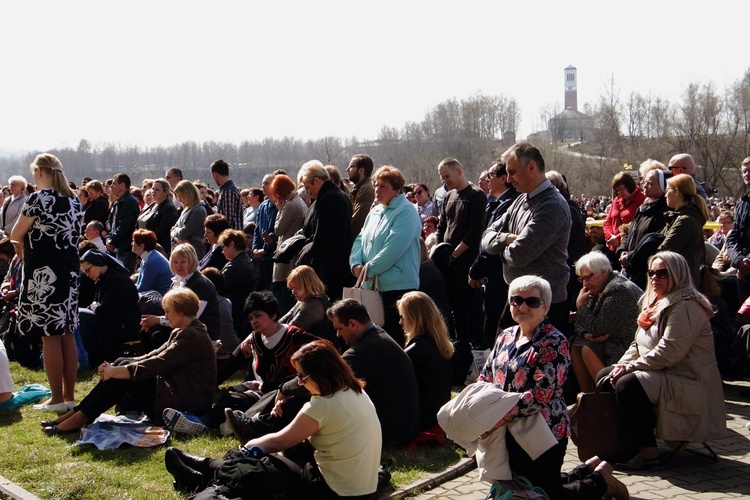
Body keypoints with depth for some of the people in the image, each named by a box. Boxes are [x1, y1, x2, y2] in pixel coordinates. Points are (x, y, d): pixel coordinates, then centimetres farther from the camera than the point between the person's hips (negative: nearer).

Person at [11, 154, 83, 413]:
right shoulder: (74, 200, 11)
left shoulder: (38, 198, -12)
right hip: (69, 272, 7)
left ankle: (57, 398, 3)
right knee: (67, 333, 11)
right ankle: (69, 394, 17)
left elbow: (15, 234, -5)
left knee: (50, 336, -2)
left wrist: (22, 242, 18)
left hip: (43, 274, -7)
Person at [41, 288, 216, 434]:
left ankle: (80, 419, -11)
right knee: (123, 364, 1)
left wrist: (114, 372, -17)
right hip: (176, 395, 10)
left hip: (186, 406, -10)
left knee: (124, 373, -14)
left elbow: (155, 365, -22)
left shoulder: (192, 337, -17)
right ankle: (77, 412, -1)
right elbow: (153, 357, 8)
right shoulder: (180, 333, 15)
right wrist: (113, 368, -5)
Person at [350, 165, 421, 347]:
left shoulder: (406, 212, -10)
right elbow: (360, 240, 17)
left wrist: (368, 269, -15)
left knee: (395, 337, -5)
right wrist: (356, 264, -3)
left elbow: (393, 248, -20)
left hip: (398, 286, -8)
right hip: (372, 285, 8)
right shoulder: (375, 212, 17)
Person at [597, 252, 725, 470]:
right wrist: (622, 365, -4)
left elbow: (668, 353, -25)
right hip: (659, 373, 11)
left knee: (628, 385, -32)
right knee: (605, 376, 7)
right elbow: (639, 344, 16)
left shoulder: (685, 306, -16)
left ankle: (648, 452, -23)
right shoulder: (655, 302, 15)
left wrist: (630, 368, -19)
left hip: (687, 380, -11)